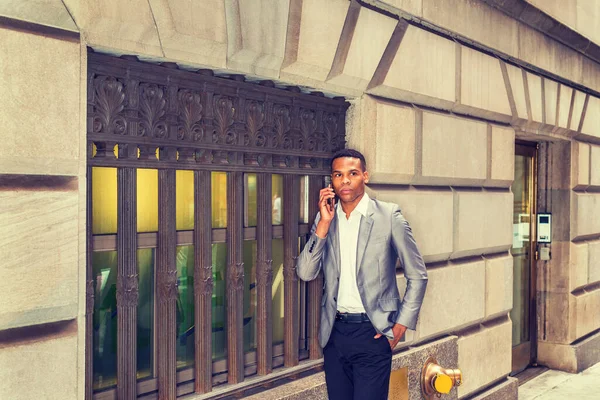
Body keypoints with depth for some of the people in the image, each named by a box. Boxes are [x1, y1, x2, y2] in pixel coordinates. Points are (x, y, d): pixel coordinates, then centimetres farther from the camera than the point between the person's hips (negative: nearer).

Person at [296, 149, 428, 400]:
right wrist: (324, 223, -13)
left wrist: (400, 327, -5)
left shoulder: (389, 216, -6)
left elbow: (418, 276, -2)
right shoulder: (324, 218, 4)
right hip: (334, 332, 4)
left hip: (372, 332, -4)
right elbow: (305, 273, -5)